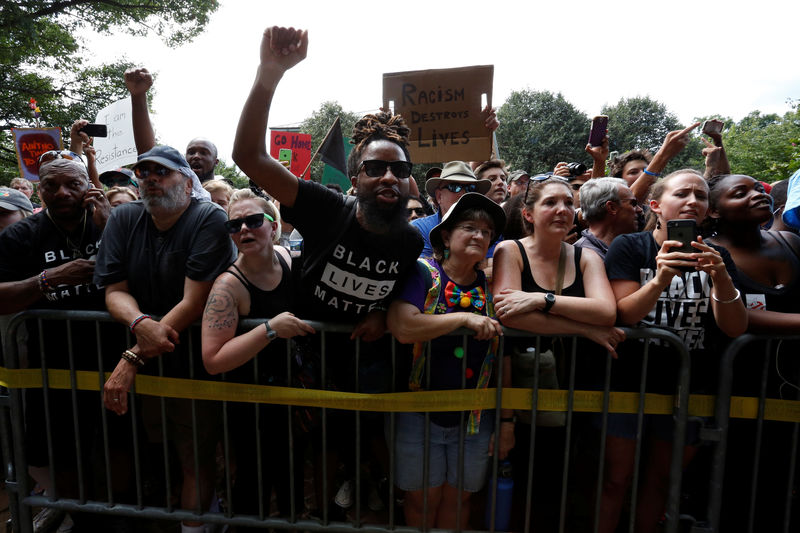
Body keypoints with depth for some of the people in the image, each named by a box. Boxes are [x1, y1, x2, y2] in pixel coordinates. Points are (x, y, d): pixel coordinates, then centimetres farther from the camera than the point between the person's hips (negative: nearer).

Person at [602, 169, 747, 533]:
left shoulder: (715, 257, 4)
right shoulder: (629, 247, -6)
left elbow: (736, 328, -7)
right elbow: (624, 314, -16)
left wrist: (721, 278, -25)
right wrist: (660, 280, -33)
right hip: (631, 379, -3)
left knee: (661, 479, 17)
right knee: (616, 479, 4)